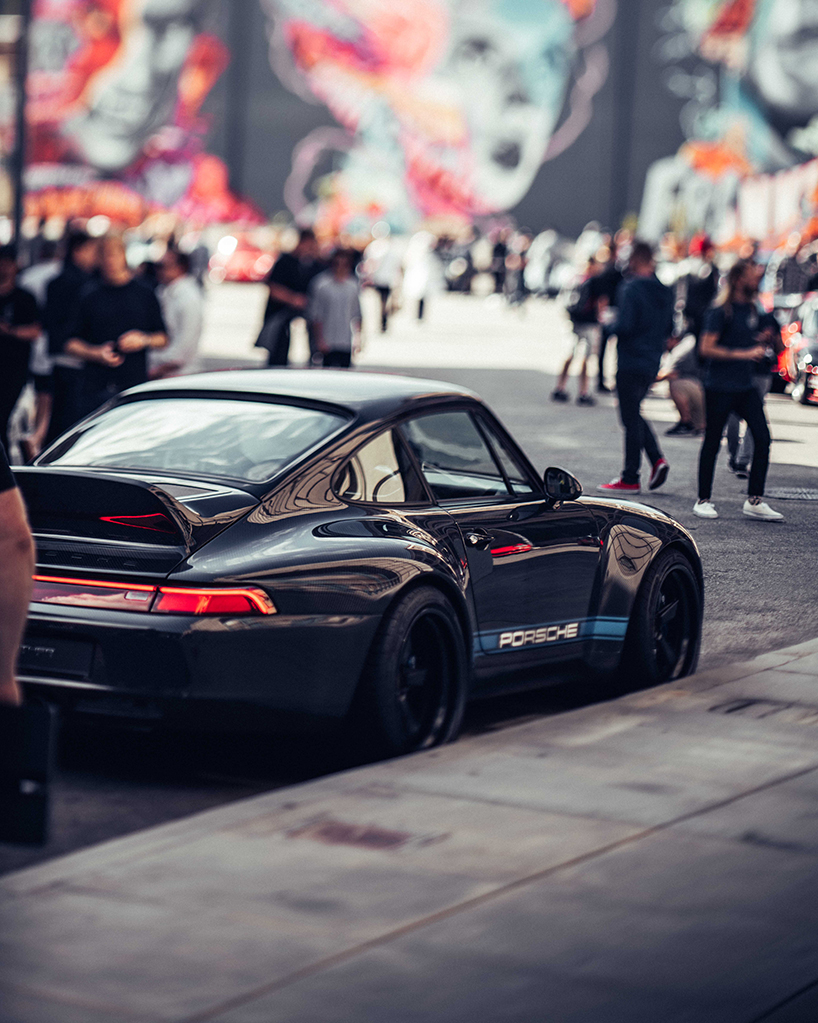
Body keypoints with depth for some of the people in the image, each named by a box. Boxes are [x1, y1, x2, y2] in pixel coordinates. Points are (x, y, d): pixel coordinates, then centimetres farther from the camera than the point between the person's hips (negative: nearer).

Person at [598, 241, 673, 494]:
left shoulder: (631, 289, -17)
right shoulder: (664, 292, 8)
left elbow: (624, 326, -22)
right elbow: (669, 328, 14)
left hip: (631, 363, -8)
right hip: (652, 363, 8)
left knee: (631, 419, -1)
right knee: (635, 414, 21)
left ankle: (630, 480, 4)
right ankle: (657, 459, 5)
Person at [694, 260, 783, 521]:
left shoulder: (751, 309, 13)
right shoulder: (721, 311, -11)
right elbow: (707, 348, -16)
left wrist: (759, 348, 9)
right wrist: (743, 354, -18)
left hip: (746, 386, 7)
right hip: (719, 388, -7)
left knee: (762, 437, -3)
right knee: (712, 442, 2)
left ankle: (755, 500, 3)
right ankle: (703, 501, 14)